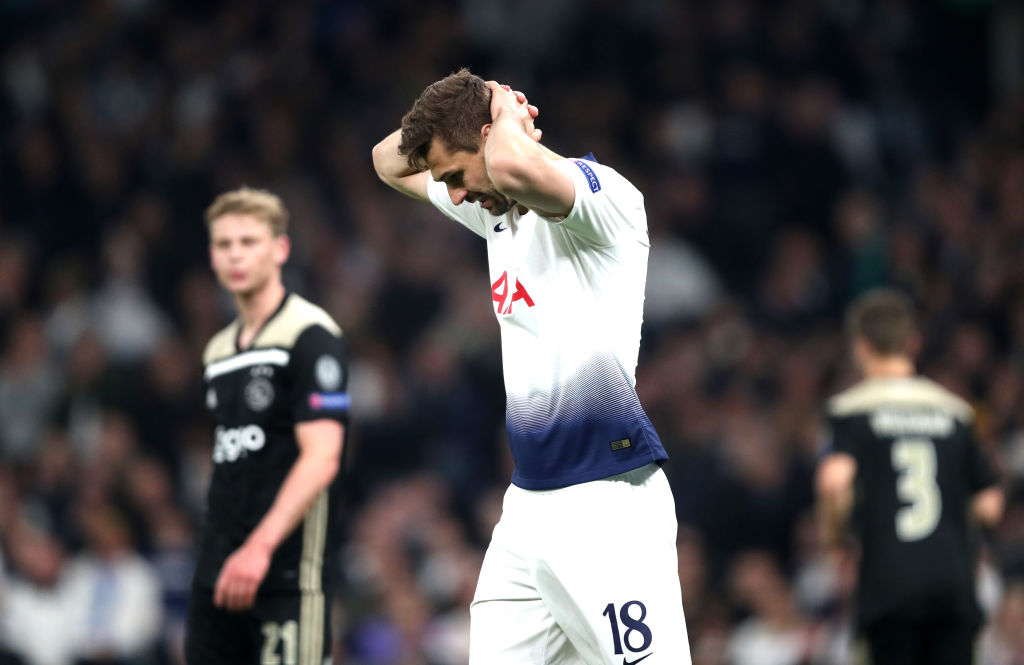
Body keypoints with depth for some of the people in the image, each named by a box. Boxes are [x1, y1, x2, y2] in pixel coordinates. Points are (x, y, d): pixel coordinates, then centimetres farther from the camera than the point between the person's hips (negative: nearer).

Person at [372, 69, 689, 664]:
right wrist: (454, 104, 10)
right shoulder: (498, 213, 17)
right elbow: (391, 163, 30)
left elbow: (514, 168, -33)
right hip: (525, 505, 9)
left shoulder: (601, 196, -11)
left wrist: (507, 117, -10)